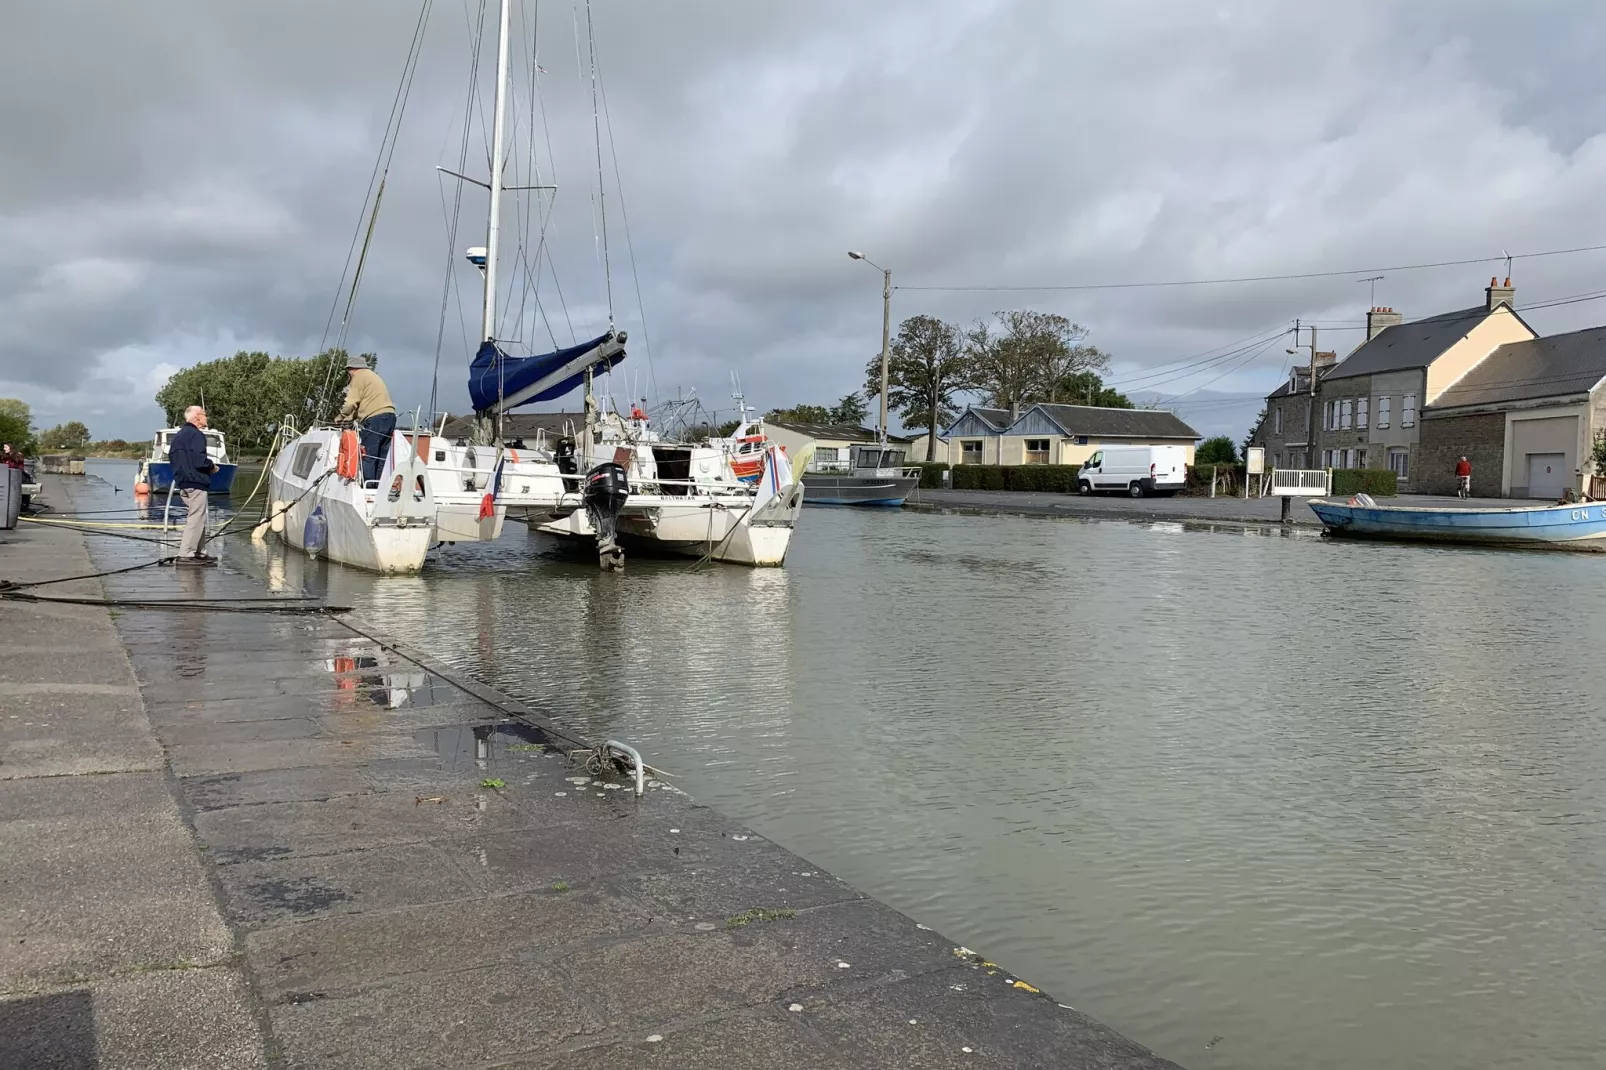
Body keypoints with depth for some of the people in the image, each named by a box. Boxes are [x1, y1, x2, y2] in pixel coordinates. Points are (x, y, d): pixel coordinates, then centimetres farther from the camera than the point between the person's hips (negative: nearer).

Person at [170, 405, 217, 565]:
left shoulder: (178, 435, 18)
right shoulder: (196, 435, -12)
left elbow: (172, 457, 23)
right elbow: (199, 460, -22)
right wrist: (212, 466, -2)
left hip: (182, 482, 10)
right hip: (196, 482, -10)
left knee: (199, 520, 16)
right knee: (196, 519, -8)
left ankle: (196, 553, 18)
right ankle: (185, 555, -11)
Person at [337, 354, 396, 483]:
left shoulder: (359, 376, 1)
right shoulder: (373, 375, 29)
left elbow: (351, 402, -5)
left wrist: (341, 418, 9)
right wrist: (350, 418, 20)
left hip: (374, 418, -9)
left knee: (368, 457, -8)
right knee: (381, 458, 7)